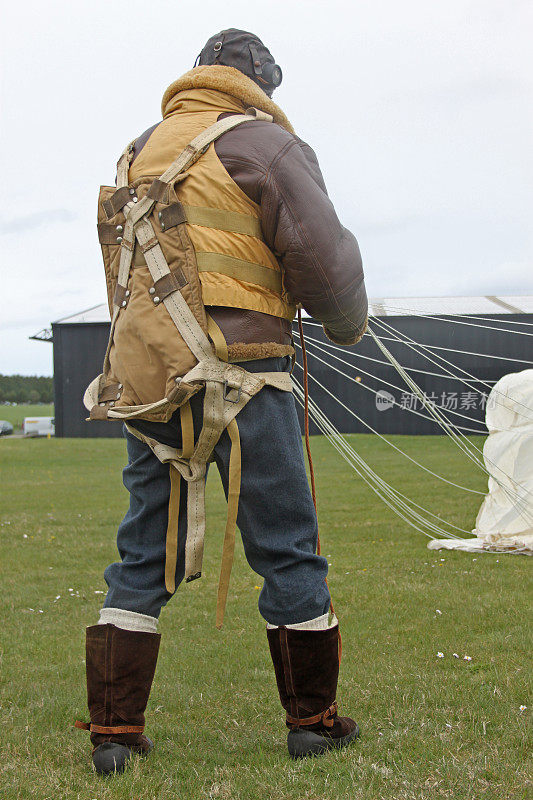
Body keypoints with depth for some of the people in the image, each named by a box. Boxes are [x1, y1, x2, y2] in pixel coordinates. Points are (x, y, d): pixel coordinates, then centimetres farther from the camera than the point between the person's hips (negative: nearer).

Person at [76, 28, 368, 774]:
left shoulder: (142, 149, 17)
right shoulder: (265, 143, -3)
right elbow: (324, 256, -8)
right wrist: (348, 323, 9)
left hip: (142, 370, 6)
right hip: (238, 371, -6)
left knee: (144, 552, 10)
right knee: (287, 547, 6)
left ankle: (114, 729, 9)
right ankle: (313, 718, 16)